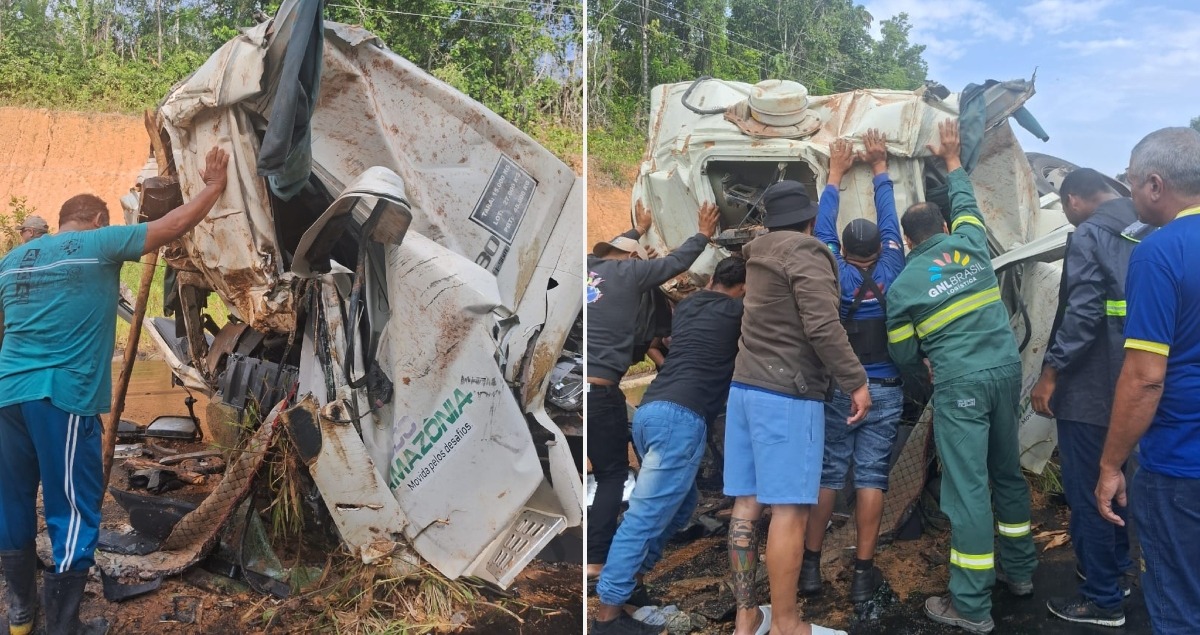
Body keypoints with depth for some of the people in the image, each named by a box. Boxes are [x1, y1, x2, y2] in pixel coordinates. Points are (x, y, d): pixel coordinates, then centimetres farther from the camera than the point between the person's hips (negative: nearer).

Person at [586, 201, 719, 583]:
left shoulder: (590, 264, 16)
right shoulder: (627, 271, 2)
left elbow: (612, 250, 38)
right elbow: (677, 261, 13)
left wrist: (639, 230, 55)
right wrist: (704, 234, 31)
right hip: (599, 389, -5)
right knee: (612, 474, 9)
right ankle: (595, 559, 5)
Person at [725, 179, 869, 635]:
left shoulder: (761, 255, 16)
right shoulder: (806, 252, -7)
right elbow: (822, 326, -17)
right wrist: (856, 381, -10)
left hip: (746, 388, 8)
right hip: (787, 395, -8)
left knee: (747, 505, 8)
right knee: (789, 510, -4)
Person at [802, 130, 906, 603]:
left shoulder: (834, 271, -6)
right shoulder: (890, 270, -5)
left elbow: (823, 227, 7)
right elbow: (889, 220, 7)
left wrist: (836, 173, 18)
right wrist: (879, 168, 18)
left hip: (837, 387, 0)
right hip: (883, 389, 0)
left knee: (826, 472, 6)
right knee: (871, 476, 2)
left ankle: (811, 564, 10)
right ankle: (863, 572, 5)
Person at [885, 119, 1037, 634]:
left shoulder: (902, 285, -2)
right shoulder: (971, 245, 7)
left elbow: (904, 355, 4)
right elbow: (965, 202, 29)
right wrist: (952, 159, 43)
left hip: (959, 384, -5)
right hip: (1006, 370, 6)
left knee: (967, 487, -3)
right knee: (1007, 471, 20)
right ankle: (1021, 571, 35)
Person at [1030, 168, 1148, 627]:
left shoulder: (1089, 236, -14)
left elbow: (1081, 315, -22)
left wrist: (1051, 373, -14)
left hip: (1092, 387, -9)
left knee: (1086, 490, 1)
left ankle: (1102, 599, 9)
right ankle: (1117, 569, 36)